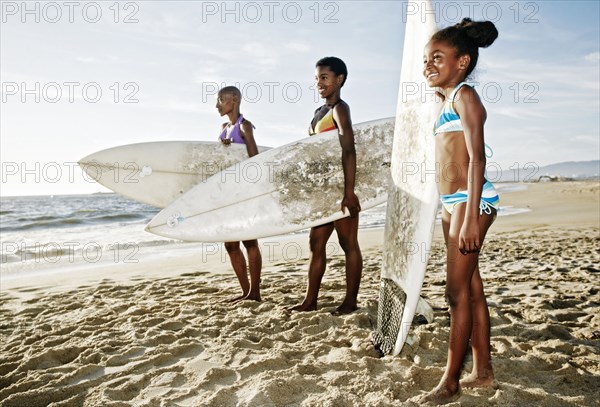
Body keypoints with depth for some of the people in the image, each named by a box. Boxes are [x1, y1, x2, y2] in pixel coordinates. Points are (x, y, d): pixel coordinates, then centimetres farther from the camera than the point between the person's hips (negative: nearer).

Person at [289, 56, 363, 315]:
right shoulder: (319, 112, 18)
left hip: (340, 188, -9)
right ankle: (310, 300, 19)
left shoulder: (339, 109, -8)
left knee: (348, 243, 0)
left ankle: (350, 301, 10)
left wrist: (349, 191, -27)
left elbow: (348, 151, -19)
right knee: (316, 243, 11)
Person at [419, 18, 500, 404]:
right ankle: (483, 372, 25)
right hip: (453, 204, 10)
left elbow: (477, 158, -17)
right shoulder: (449, 101, 20)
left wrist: (470, 216, -23)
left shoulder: (464, 95, -6)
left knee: (458, 291, -5)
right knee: (471, 289, 13)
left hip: (470, 201, -10)